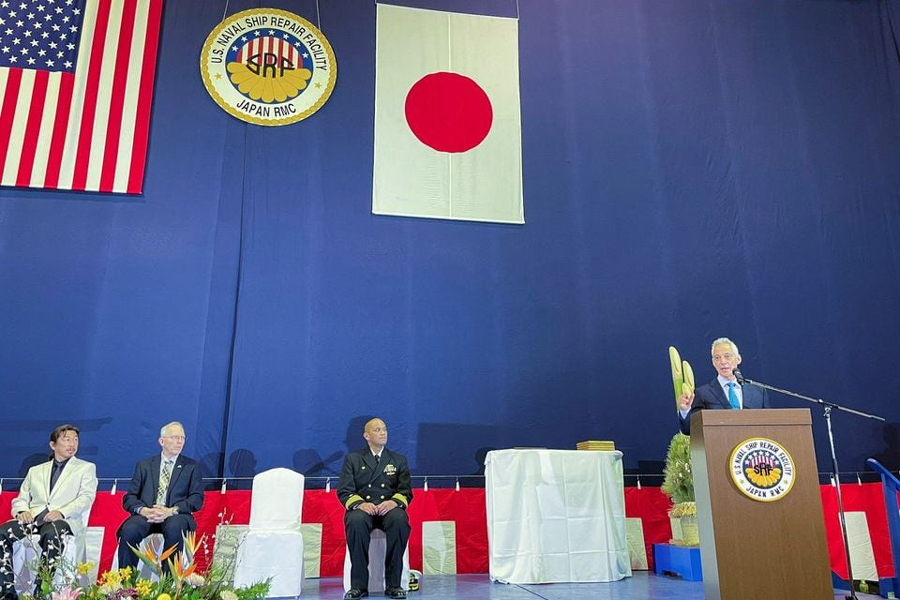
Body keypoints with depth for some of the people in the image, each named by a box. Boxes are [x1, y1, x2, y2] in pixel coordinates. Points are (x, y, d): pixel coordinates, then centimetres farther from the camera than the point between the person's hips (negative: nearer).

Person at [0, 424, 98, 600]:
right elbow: (20, 499, 20)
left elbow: (86, 498, 2)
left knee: (51, 533, -38)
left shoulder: (86, 468, 16)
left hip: (65, 520, -4)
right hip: (33, 518, 4)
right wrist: (22, 511, -5)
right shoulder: (35, 471, 27)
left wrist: (61, 512, -17)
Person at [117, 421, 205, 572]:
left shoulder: (192, 466, 16)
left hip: (176, 516, -1)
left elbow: (197, 498, 4)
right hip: (146, 515, 2)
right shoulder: (144, 465, 20)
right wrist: (143, 510, -12)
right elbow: (129, 497, 12)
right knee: (129, 530, -31)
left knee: (174, 528, -36)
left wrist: (171, 511, -13)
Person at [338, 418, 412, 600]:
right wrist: (360, 503, -17)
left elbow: (406, 491, 10)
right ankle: (358, 585, -26)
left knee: (400, 520, -34)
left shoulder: (399, 460, 19)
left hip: (389, 509, 1)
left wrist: (394, 502, -13)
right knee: (356, 522, -36)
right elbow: (344, 491, 4)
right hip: (362, 507, -1)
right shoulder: (352, 459, 15)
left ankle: (393, 584, -25)